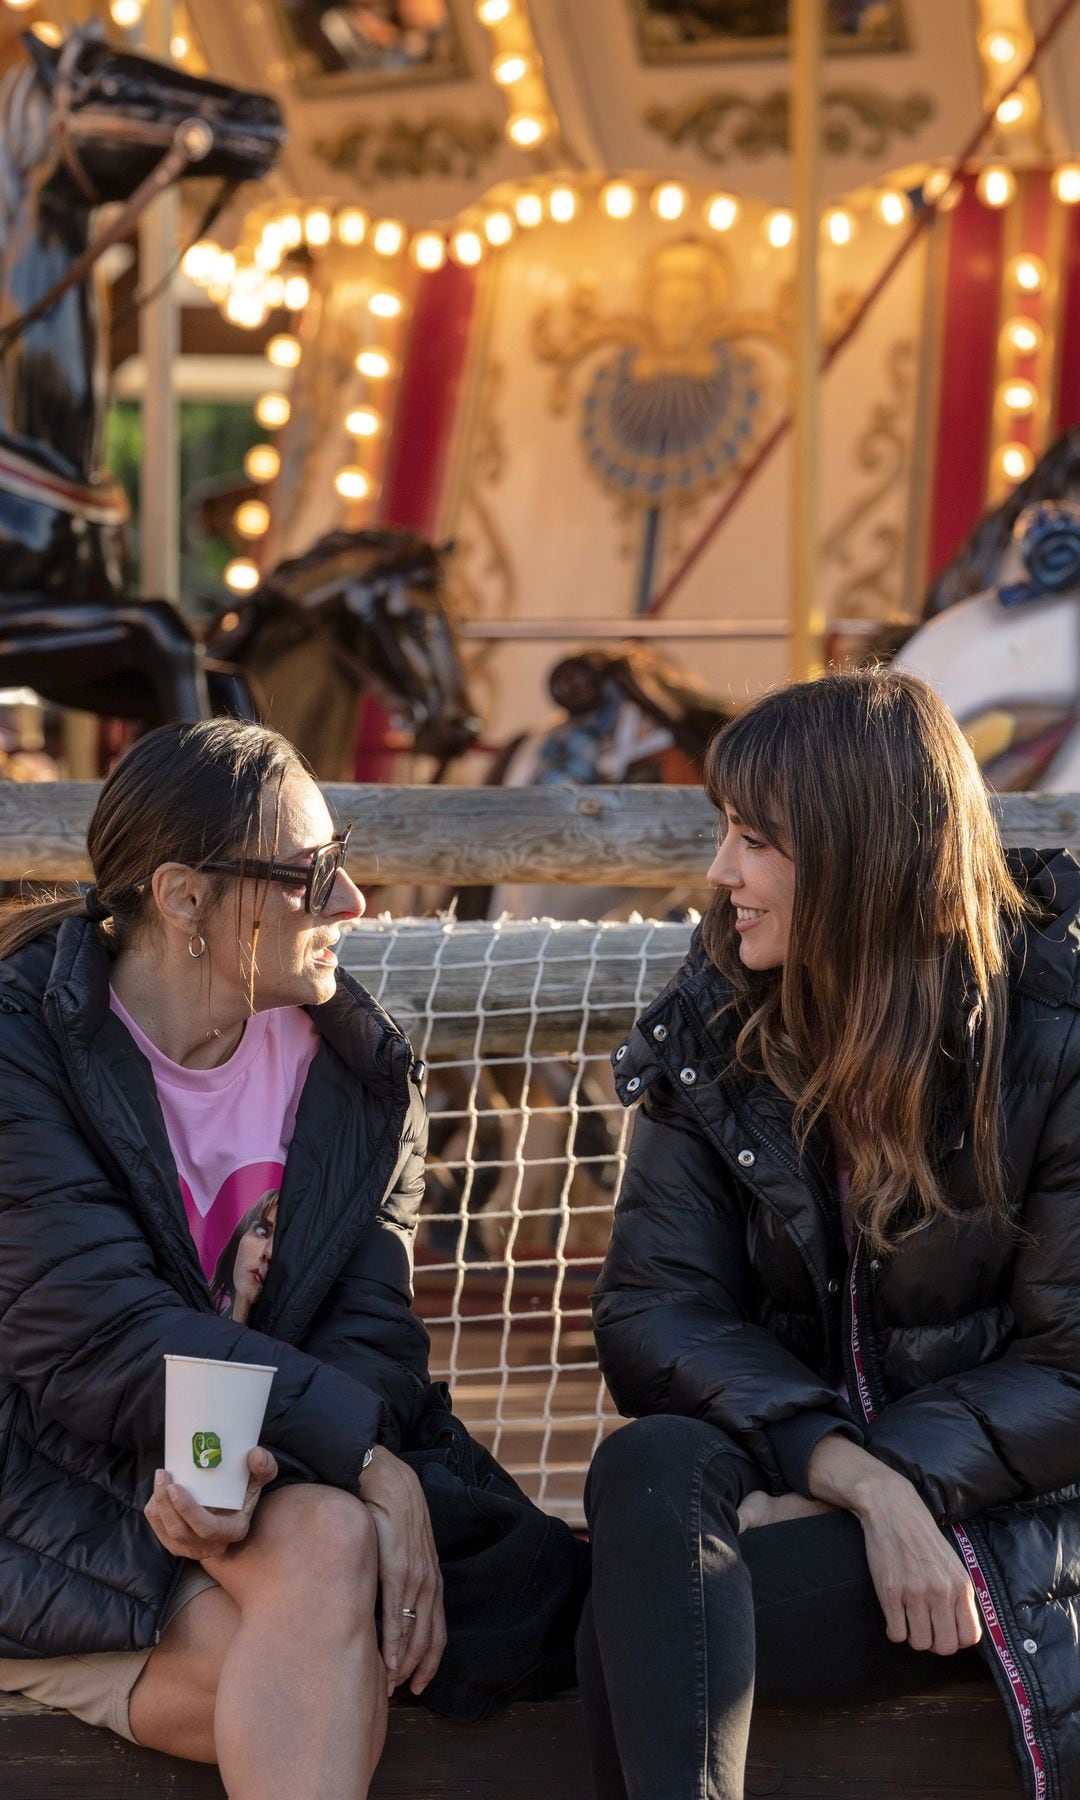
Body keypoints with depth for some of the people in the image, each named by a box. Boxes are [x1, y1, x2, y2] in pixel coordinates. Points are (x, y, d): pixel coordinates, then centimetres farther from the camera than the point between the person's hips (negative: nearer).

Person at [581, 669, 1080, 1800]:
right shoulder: (709, 1037, 3)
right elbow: (648, 1315, -6)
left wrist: (864, 1486, -20)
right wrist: (855, 1476, -23)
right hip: (796, 1472, 4)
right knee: (651, 1463, -33)